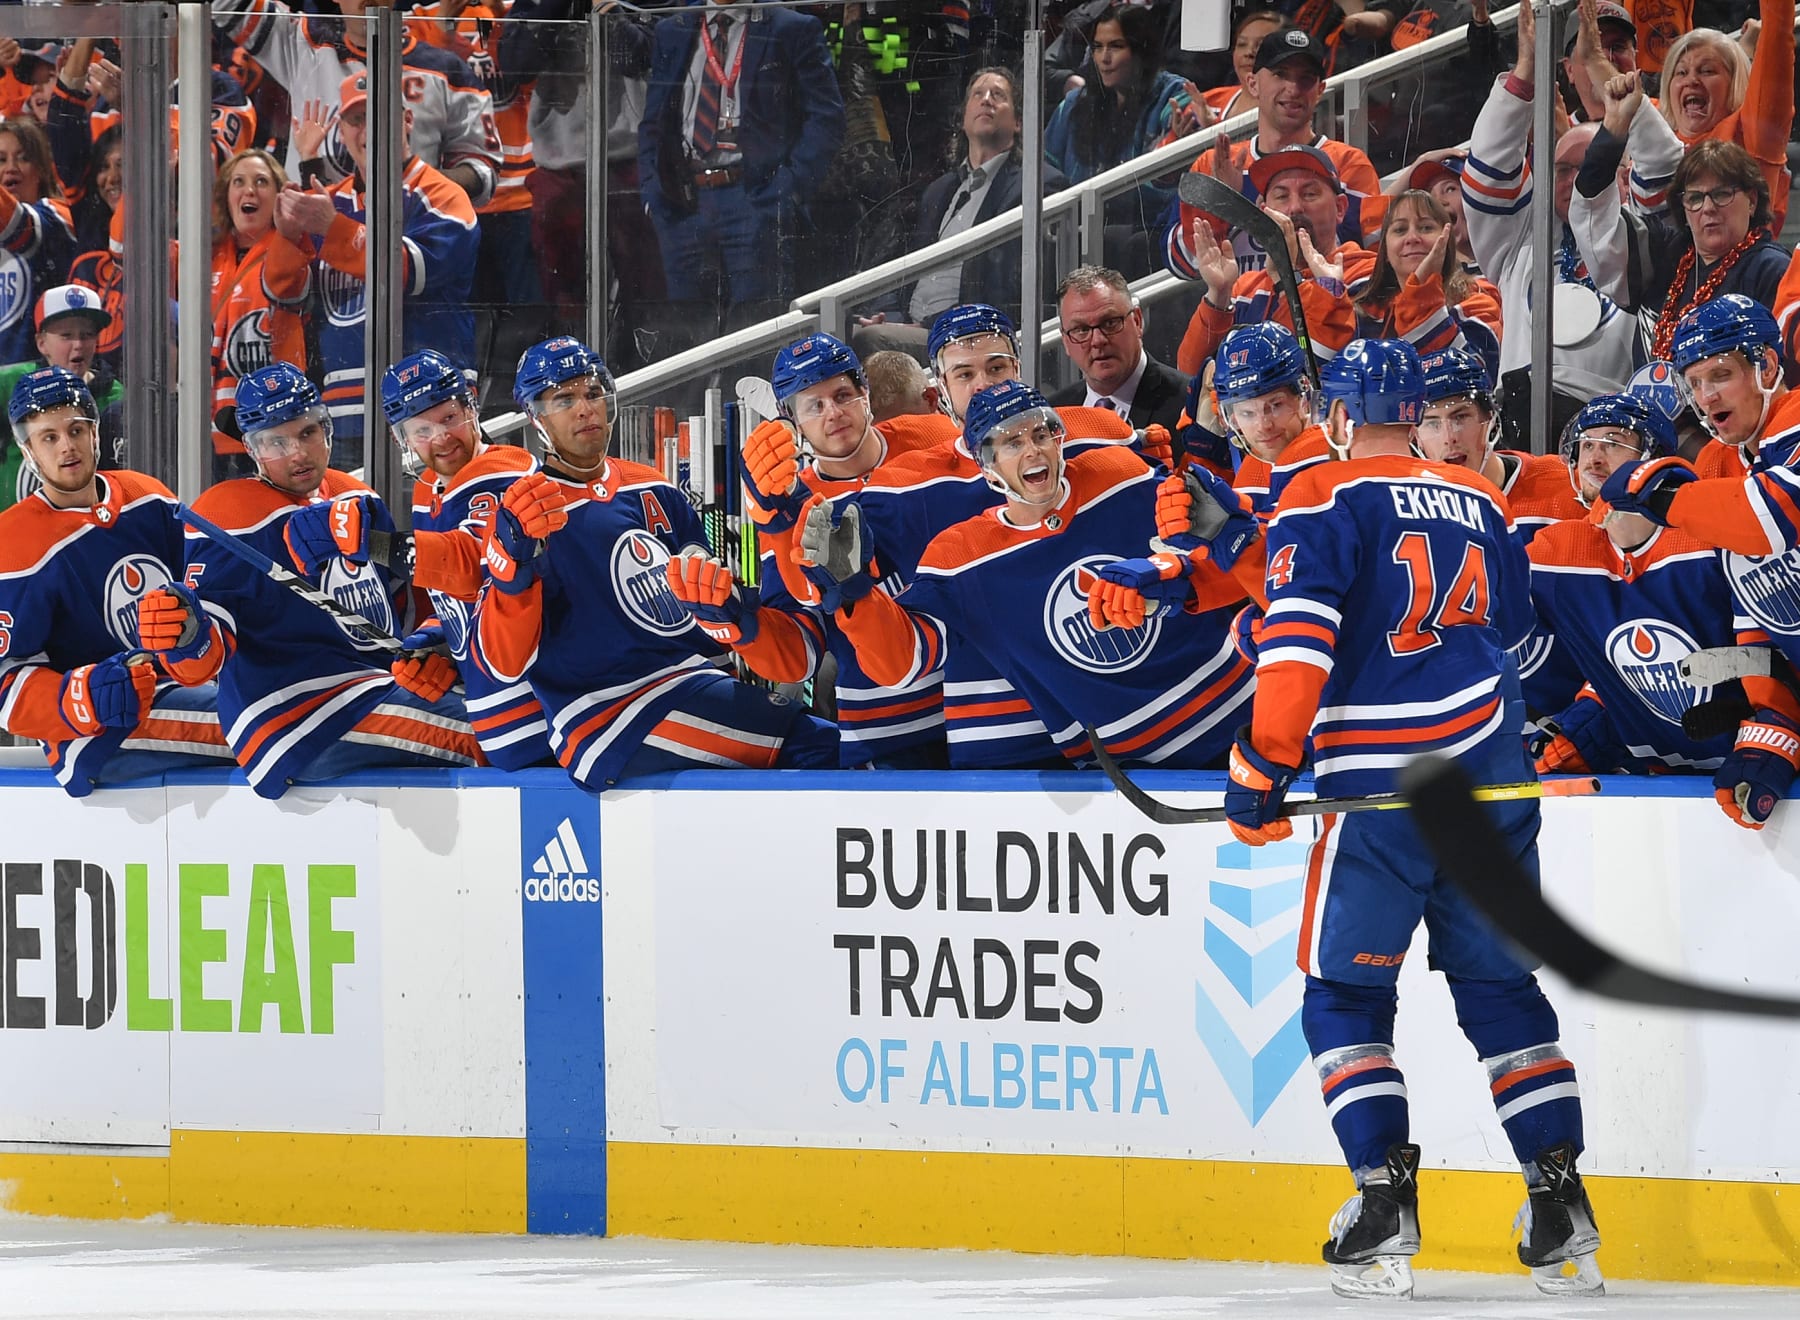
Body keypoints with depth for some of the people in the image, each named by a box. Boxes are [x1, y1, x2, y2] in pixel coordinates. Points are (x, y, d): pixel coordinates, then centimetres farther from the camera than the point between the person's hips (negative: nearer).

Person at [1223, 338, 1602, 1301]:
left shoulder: (1324, 499, -4)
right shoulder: (1478, 503, 14)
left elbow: (1298, 640, -14)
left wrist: (1263, 770, -11)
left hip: (1381, 788, -5)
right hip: (1493, 775, 5)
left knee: (1343, 996, 5)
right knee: (1501, 988, 14)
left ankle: (1385, 1202, -8)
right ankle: (1562, 1208, 7)